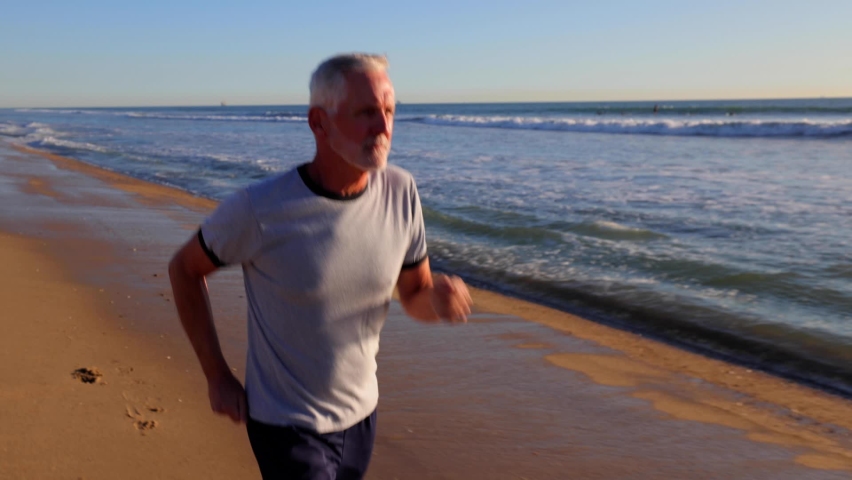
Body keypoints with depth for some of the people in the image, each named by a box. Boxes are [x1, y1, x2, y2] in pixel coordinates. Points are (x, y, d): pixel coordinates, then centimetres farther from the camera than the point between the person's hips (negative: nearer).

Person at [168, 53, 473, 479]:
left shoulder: (401, 192, -11)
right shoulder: (258, 210, -23)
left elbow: (414, 295, 1)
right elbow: (184, 268, -5)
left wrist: (438, 299, -24)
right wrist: (217, 376, -6)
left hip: (361, 415, 5)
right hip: (287, 427, -5)